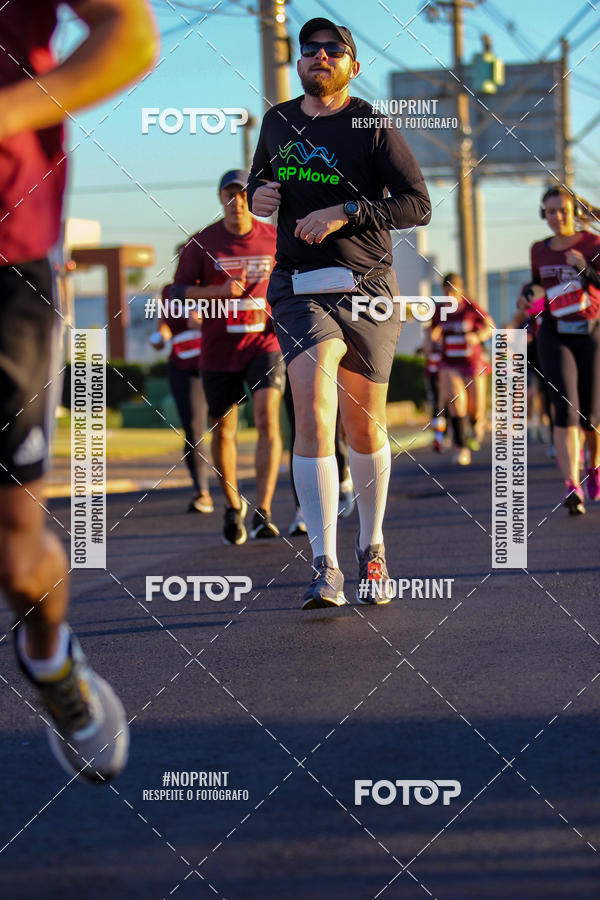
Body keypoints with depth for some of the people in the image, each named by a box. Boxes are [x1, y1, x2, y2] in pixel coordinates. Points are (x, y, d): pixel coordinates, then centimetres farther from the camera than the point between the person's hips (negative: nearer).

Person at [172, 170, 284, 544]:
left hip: (264, 342, -1)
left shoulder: (274, 238, 3)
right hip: (219, 350, 1)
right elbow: (179, 292, 0)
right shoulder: (202, 243, -1)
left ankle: (263, 513, -23)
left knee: (268, 417, -20)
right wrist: (220, 291, -17)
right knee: (223, 432, 8)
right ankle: (233, 506, 33)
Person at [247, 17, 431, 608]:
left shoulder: (372, 126, -1)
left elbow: (418, 204, -6)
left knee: (364, 429, 7)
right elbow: (259, 179, 29)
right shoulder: (278, 122, 12)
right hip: (301, 288, 1)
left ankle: (371, 549, 28)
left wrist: (344, 212, -17)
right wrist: (257, 194, 5)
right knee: (312, 417, -17)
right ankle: (325, 568, -21)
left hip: (368, 291, -1)